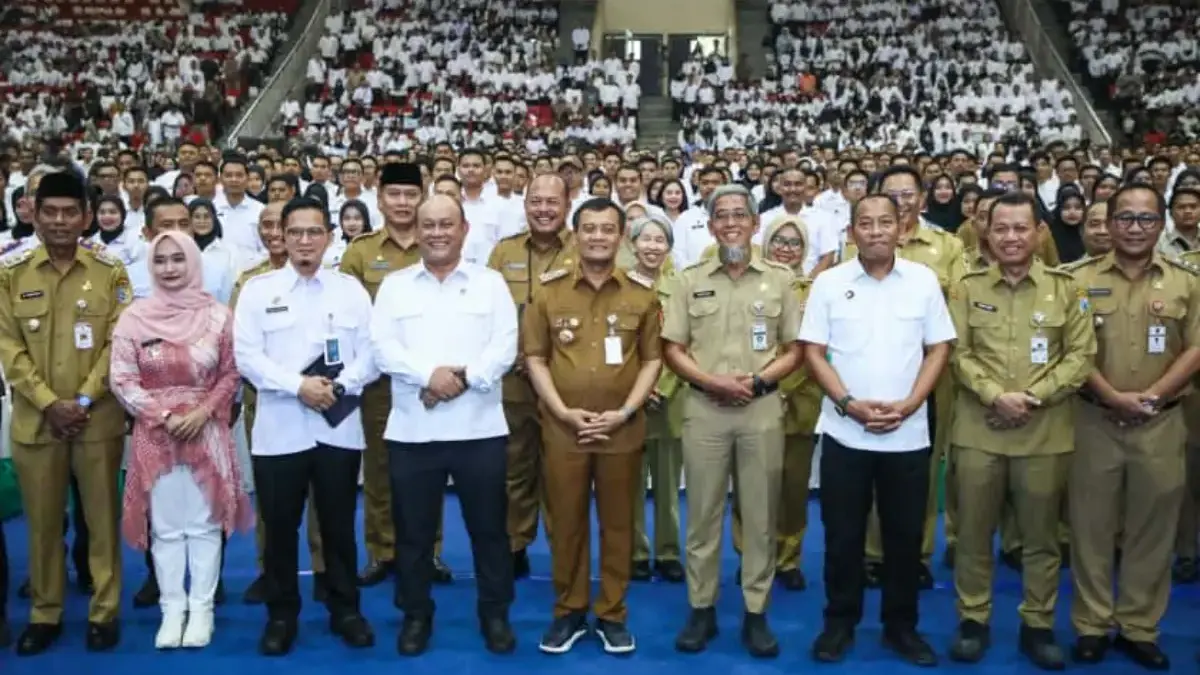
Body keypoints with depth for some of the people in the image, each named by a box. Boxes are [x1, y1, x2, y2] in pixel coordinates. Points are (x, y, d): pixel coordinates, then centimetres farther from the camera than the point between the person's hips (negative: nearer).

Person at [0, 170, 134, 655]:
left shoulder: (110, 271, -1)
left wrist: (84, 400, -11)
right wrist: (49, 403, -11)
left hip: (99, 418, -1)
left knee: (102, 517, 6)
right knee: (42, 520, 9)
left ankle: (105, 611, 17)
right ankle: (45, 614, 23)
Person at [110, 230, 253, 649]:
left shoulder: (217, 315, -1)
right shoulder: (134, 317, -1)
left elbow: (232, 374, 2)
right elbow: (122, 380, -2)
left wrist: (203, 412, -11)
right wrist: (165, 416, -11)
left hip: (206, 432, 0)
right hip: (155, 434, 1)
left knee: (204, 524, 6)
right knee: (165, 526, 8)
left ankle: (202, 608, 17)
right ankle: (173, 608, 19)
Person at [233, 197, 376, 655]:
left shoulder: (351, 288, 8)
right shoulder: (258, 289, 3)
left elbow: (371, 352, 3)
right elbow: (245, 355, -5)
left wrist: (339, 386, -13)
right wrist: (298, 385, -15)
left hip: (339, 427, 1)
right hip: (279, 429, -1)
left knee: (339, 526, 10)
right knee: (280, 528, 7)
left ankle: (345, 610, 23)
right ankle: (281, 615, 22)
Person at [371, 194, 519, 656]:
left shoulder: (491, 283, 6)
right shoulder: (394, 285, 8)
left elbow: (505, 346, -4)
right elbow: (383, 348, -3)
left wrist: (463, 378, -17)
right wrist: (430, 374, -18)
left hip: (479, 426, -1)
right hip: (412, 429, 1)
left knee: (489, 528, 8)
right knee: (414, 530, 10)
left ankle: (495, 614, 23)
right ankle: (416, 614, 26)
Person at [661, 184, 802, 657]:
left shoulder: (779, 279, 4)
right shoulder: (690, 280, 5)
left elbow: (793, 350, 5)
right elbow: (672, 350, 4)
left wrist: (756, 380, -11)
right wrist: (711, 381, -12)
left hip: (763, 409, 0)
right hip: (704, 409, 0)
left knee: (760, 515, 6)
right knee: (703, 513, 7)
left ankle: (756, 612, 18)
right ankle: (701, 608, 19)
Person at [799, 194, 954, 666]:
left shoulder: (924, 280, 2)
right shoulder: (829, 283, -1)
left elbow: (938, 349, 3)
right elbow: (813, 352, -1)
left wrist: (907, 405, -9)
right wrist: (850, 404, -13)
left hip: (908, 433, 1)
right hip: (844, 432, -1)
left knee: (905, 535, 10)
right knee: (843, 535, 7)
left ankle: (901, 625, 25)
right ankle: (839, 623, 22)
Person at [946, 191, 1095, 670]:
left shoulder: (1065, 289, 3)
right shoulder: (967, 289, 4)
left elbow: (1081, 355, -1)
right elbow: (959, 354, -1)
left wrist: (1033, 396, -13)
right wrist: (996, 396, -15)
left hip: (1045, 432, 0)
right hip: (978, 429, 0)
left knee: (1041, 535, 9)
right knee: (974, 531, 7)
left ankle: (1038, 625, 23)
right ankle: (973, 619, 21)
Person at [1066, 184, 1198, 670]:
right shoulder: (1081, 279, 1)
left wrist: (1152, 395, -13)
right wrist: (1113, 396, -15)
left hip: (1161, 424, 1)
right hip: (1095, 420, -1)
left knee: (1152, 529, 8)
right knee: (1092, 525, 5)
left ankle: (1139, 627, 21)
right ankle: (1091, 625, 16)